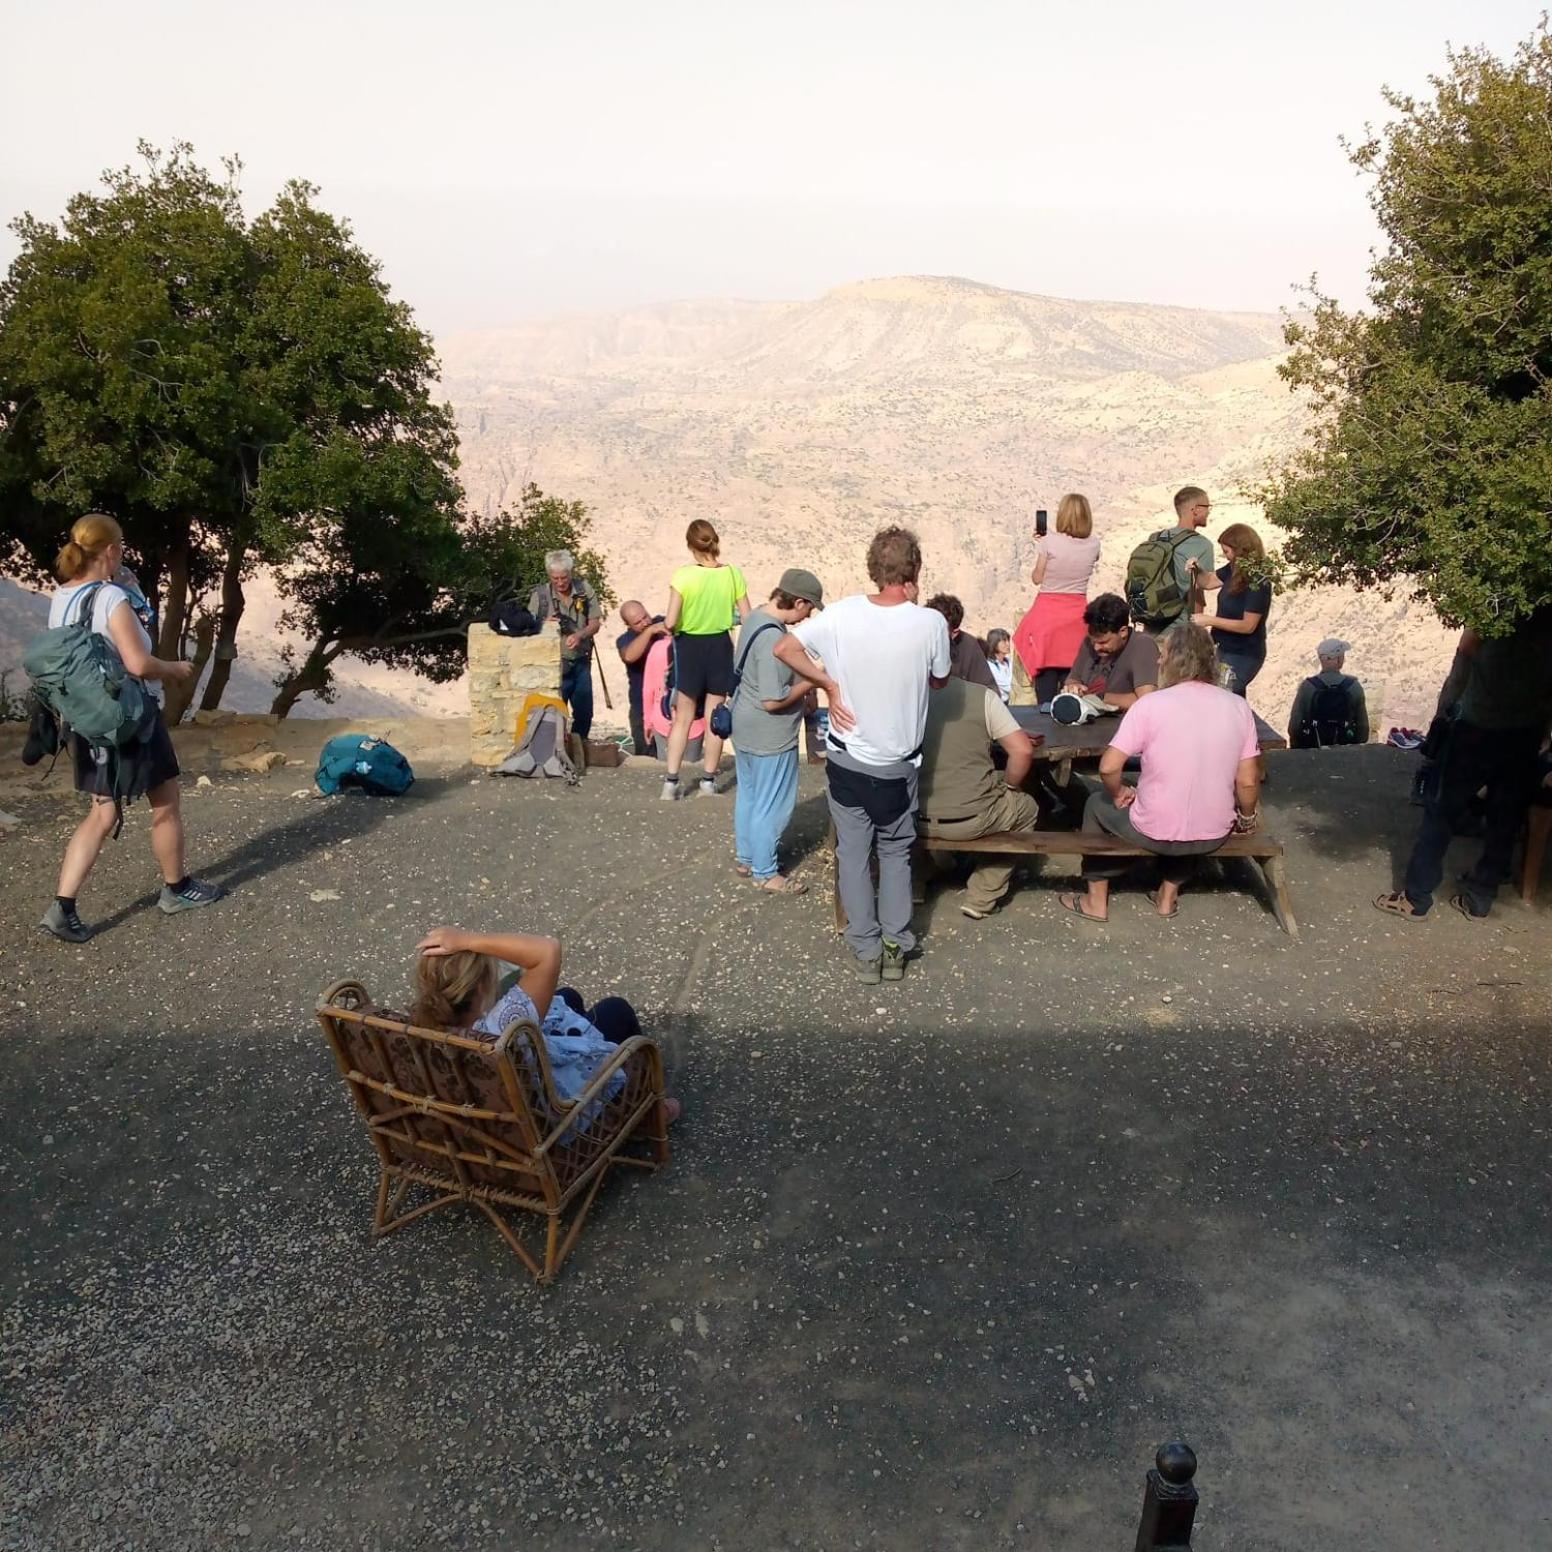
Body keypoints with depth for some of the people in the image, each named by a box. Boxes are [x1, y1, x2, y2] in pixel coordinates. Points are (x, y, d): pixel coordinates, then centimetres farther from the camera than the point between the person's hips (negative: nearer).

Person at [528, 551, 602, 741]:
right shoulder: (539, 595, -7)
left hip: (581, 662, 3)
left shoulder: (584, 589, -1)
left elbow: (595, 623, 1)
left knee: (584, 712, 11)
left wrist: (579, 635, -18)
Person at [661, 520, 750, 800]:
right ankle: (709, 779, 18)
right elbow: (747, 618, -3)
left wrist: (672, 624, 4)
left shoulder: (683, 575, -15)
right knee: (715, 718, 12)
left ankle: (671, 780, 8)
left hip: (690, 647, -1)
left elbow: (670, 622, -19)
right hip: (720, 646, 1)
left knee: (683, 718, 10)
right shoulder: (732, 574, -8)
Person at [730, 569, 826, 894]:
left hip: (745, 727, 10)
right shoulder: (774, 638, -30)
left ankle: (745, 858, 36)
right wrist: (811, 682, -16)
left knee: (748, 794, 22)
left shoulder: (757, 616, 1)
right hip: (769, 736, -10)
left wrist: (801, 687, 9)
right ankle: (765, 873, 19)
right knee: (773, 805, 5)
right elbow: (772, 701, -28)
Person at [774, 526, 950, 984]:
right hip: (899, 765, -1)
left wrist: (829, 685, -4)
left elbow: (784, 649, -11)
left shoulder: (841, 615, -13)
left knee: (854, 855, 14)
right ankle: (895, 948, 24)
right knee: (895, 853, 20)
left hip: (847, 761, 1)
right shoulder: (930, 623, -16)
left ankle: (866, 951, 20)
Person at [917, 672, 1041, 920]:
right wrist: (1009, 786, 8)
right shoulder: (982, 696, -8)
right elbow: (1023, 751, -12)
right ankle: (981, 899, 21)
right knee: (1027, 808, 26)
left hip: (918, 818, 4)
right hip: (972, 818, -4)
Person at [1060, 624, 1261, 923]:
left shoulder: (1151, 704, -17)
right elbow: (1248, 781, -3)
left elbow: (1108, 767, -18)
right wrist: (1247, 819, 16)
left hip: (1155, 834, -3)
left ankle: (1096, 900, 30)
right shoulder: (1239, 707, -7)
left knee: (1098, 804, 27)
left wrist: (1119, 793, 3)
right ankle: (1169, 894, 39)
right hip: (1215, 835, 4)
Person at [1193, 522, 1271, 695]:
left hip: (1243, 656, -9)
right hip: (1226, 650, 9)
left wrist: (1210, 620, -22)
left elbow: (1248, 626, -24)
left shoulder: (1258, 584, -24)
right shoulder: (1233, 570, 0)